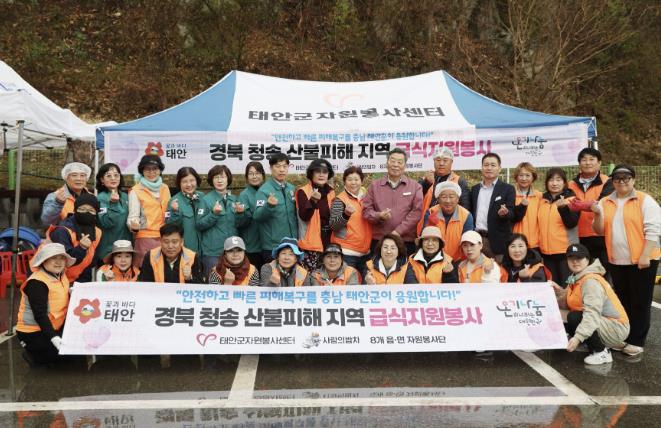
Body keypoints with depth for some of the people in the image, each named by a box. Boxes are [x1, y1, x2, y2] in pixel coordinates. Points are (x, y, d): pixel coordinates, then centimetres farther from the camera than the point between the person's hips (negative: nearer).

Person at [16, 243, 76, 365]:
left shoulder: (60, 276, 5)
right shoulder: (36, 283, -22)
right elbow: (40, 315, -28)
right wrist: (53, 337, -36)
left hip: (54, 327, 9)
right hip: (33, 332, -9)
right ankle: (32, 353, 5)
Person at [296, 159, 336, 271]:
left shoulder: (331, 192, 12)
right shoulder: (303, 192, -3)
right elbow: (304, 216, -15)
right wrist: (313, 200, -30)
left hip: (328, 241, 5)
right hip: (312, 243, -5)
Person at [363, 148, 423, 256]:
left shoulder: (415, 187, 6)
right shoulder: (374, 185, 11)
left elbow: (417, 212, -4)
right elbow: (366, 210, 8)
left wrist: (398, 232, -12)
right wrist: (378, 216, -14)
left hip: (406, 243, -1)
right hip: (378, 242, 1)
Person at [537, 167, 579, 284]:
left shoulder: (571, 199, -3)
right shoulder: (542, 200, 10)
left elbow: (572, 223, -16)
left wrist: (563, 207, -32)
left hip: (566, 251, -4)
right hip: (546, 251, 5)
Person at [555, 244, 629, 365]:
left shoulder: (591, 281, -22)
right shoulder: (576, 279, 6)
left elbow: (592, 313, -34)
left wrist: (578, 337, -43)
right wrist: (560, 292, -15)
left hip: (616, 328, -9)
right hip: (602, 324, 9)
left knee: (574, 318, -26)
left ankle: (602, 352, -8)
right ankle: (602, 344, 13)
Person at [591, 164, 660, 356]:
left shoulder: (645, 200, -6)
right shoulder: (605, 202, 8)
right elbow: (600, 230, 8)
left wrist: (645, 256, -17)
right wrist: (597, 214, -11)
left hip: (641, 261, -5)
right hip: (617, 261, 5)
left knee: (639, 302, 3)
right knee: (622, 301, 14)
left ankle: (637, 341, 12)